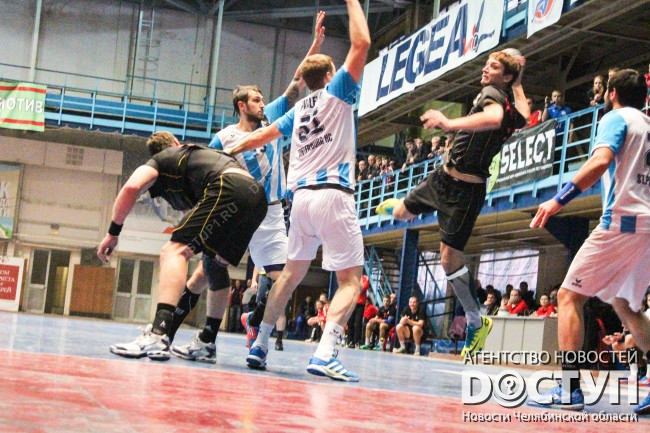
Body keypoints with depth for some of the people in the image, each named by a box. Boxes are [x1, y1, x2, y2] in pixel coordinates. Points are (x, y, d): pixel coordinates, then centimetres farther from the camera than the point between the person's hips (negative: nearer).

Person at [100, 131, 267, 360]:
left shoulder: (159, 161, 18)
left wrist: (113, 231, 6)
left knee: (174, 252, -11)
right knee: (215, 262, 25)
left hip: (229, 190, -7)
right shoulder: (201, 152, 38)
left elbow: (132, 186, -1)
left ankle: (157, 336, -31)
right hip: (258, 196, 7)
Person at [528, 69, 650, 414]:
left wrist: (560, 199, -22)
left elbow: (600, 161, -20)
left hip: (622, 220, -8)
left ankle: (569, 389, -13)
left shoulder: (616, 117, -2)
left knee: (569, 296, -5)